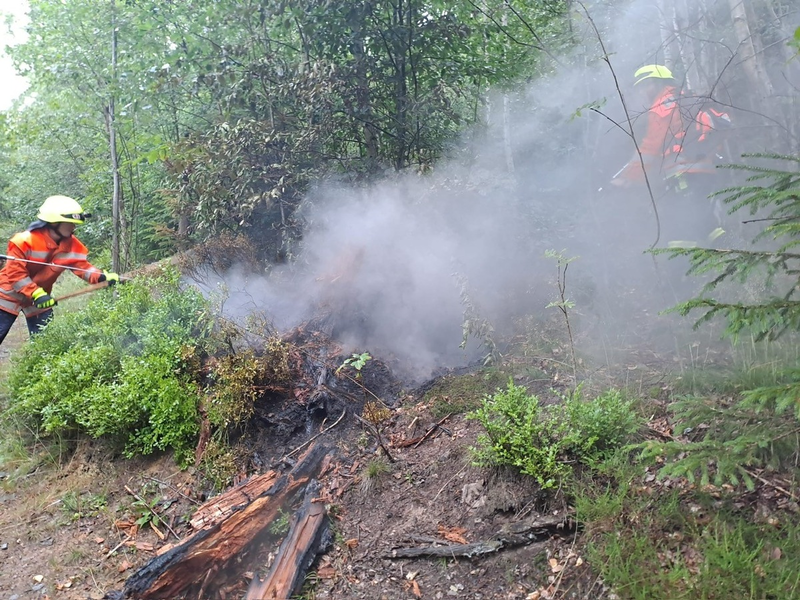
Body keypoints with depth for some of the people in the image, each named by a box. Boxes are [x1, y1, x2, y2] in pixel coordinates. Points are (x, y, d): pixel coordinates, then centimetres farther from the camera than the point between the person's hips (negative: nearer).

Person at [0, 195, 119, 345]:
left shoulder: (72, 245, -9)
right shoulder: (25, 241, -25)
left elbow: (82, 266, -12)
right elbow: (15, 272, -24)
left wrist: (102, 277, -32)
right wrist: (36, 293, -32)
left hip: (41, 298, 5)